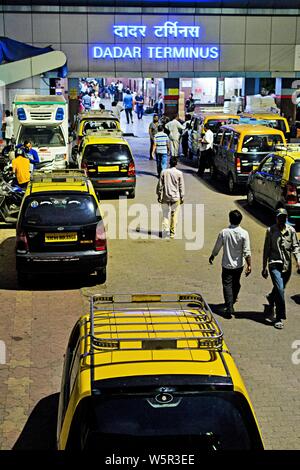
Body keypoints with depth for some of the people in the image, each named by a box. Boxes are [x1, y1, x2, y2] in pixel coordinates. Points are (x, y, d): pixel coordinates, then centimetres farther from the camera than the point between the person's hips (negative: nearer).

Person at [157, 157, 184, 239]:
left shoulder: (164, 172, -3)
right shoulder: (179, 173, -5)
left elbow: (160, 185, 1)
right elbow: (181, 186, -1)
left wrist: (159, 195, 9)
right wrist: (182, 197, 7)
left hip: (165, 197, 1)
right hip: (175, 197, -1)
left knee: (165, 214, 10)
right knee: (174, 215, 8)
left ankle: (165, 228, -10)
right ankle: (172, 233, 10)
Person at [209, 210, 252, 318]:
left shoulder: (224, 232, -11)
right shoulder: (244, 233, -12)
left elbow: (217, 247, 0)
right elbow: (247, 251, -14)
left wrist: (212, 256, 18)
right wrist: (249, 265, -9)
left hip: (227, 264, -2)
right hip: (239, 265, 2)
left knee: (227, 285, 2)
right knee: (236, 284, 23)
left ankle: (229, 308, -9)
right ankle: (232, 300, 45)